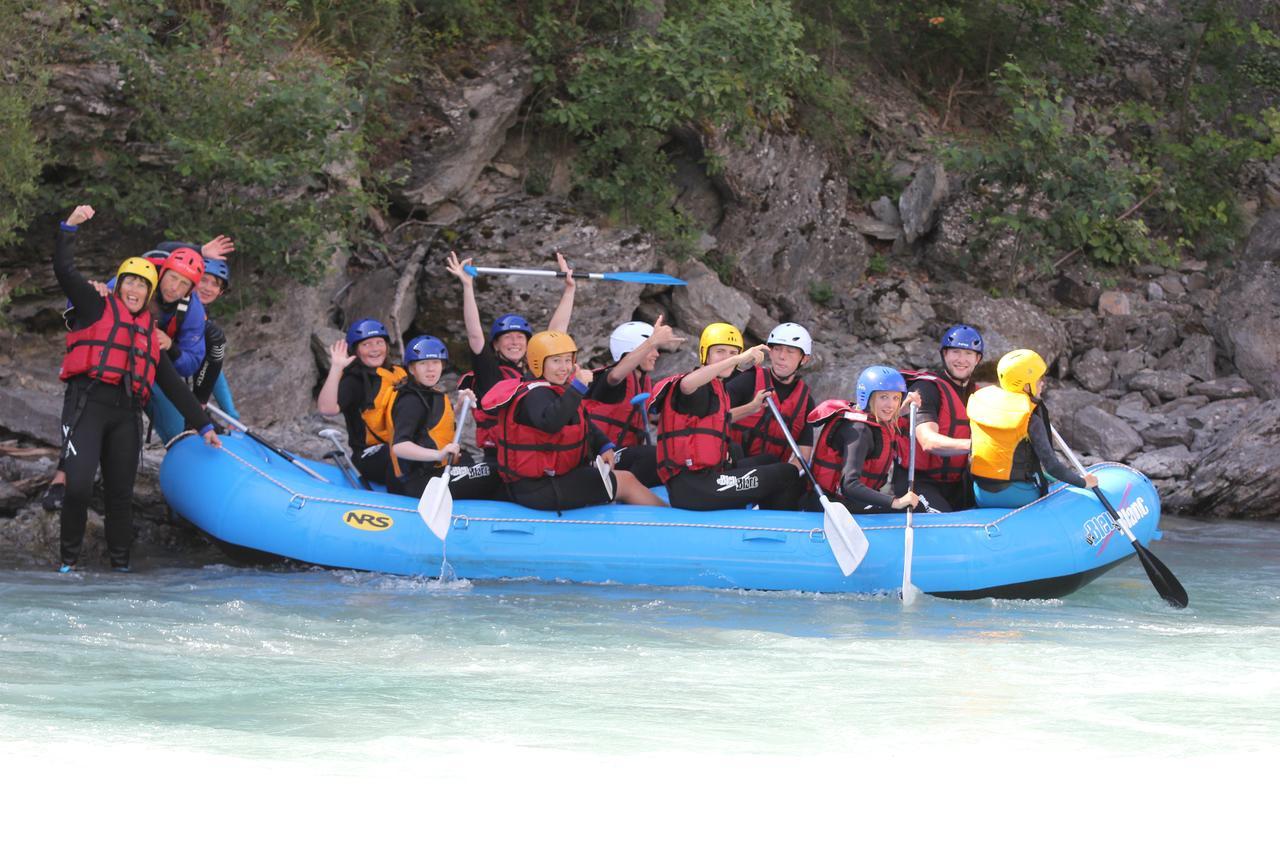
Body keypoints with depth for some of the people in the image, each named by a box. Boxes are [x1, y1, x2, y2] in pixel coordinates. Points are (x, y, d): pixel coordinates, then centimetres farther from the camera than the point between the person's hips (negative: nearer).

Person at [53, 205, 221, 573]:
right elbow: (64, 269, -1)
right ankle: (69, 562, -5)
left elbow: (174, 385, 23)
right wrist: (70, 227, -7)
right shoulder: (97, 307, 10)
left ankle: (121, 566, 13)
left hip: (126, 414, 5)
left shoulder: (150, 334, 22)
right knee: (79, 485, -16)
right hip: (87, 404, -5)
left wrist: (203, 425, 21)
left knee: (121, 494, 5)